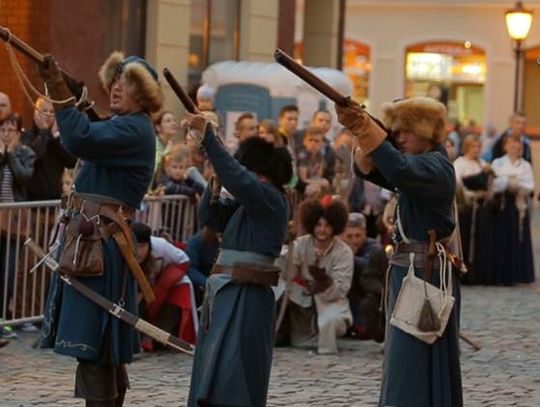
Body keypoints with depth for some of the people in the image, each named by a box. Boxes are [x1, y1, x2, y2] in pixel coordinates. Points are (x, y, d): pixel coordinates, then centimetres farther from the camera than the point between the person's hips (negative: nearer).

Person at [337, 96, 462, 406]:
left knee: (413, 363, -11)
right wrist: (360, 129, -20)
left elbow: (399, 169, -34)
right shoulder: (419, 166, 15)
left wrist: (366, 128, -38)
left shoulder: (436, 167, -13)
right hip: (407, 270, 10)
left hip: (425, 275, -10)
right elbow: (369, 168, 0)